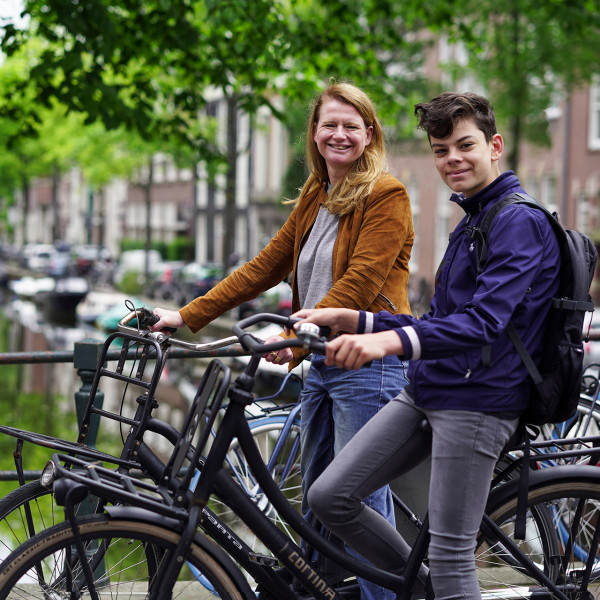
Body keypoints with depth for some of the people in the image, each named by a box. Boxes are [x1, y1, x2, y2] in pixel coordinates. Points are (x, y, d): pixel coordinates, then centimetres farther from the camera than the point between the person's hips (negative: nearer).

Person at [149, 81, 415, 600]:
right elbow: (266, 266, 14)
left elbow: (360, 281, -19)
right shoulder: (314, 198, 16)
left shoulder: (387, 196, -8)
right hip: (320, 362, 8)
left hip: (367, 362, -8)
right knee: (315, 497, 14)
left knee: (361, 500, -7)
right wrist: (188, 316, 7)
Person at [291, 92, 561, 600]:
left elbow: (483, 321, -26)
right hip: (425, 391, 9)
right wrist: (355, 320, 9)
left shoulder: (520, 221, -11)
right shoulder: (471, 223, 21)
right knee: (328, 497, 2)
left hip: (477, 400, -9)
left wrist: (392, 340, -42)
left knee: (450, 554, -7)